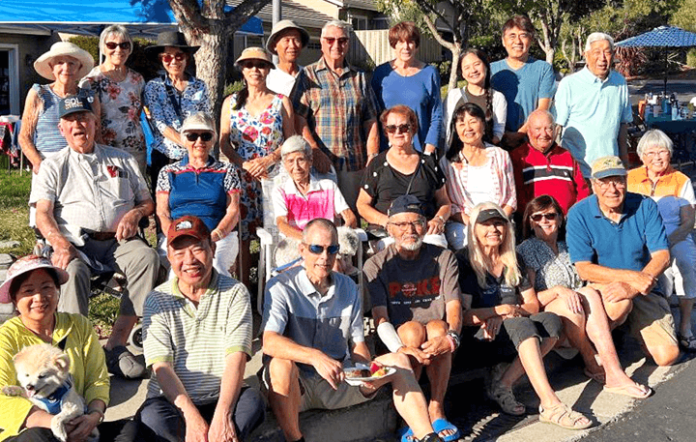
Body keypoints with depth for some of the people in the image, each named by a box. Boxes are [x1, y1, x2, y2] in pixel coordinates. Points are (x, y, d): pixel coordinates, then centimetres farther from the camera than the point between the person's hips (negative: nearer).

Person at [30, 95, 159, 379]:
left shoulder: (122, 160, 24)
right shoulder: (53, 167, 17)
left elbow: (148, 201, 23)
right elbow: (43, 214, 4)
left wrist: (135, 213, -3)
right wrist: (60, 244, -17)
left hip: (119, 241, 1)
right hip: (76, 242, -1)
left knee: (147, 257, -33)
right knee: (73, 271, -37)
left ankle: (116, 345, -35)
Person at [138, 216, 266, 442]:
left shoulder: (235, 293, -1)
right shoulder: (157, 300, 0)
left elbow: (236, 358, -13)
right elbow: (161, 366, -10)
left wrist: (222, 416, -28)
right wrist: (192, 417, -24)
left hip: (222, 398, 0)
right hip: (174, 400, 1)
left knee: (253, 402, -31)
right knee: (151, 417, -32)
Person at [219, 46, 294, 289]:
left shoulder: (281, 101, 7)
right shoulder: (231, 102, 11)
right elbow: (224, 142, 8)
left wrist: (269, 159, -12)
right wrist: (244, 164, -9)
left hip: (274, 176, -1)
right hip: (240, 177, 1)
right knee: (241, 235, -1)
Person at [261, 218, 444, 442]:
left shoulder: (348, 288, 7)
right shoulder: (282, 287, -11)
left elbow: (357, 344, 9)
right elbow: (269, 342, -26)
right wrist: (315, 356, -40)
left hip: (339, 381, 5)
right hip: (296, 389, -5)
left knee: (398, 361, -9)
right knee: (281, 365, -37)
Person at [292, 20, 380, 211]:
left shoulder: (359, 78, 17)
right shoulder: (308, 76, 5)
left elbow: (371, 122, 14)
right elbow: (299, 119, -5)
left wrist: (373, 158, 3)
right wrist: (315, 151, -17)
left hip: (355, 164, 3)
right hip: (320, 163, -3)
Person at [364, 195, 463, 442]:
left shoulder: (443, 258, 7)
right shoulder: (376, 266, -1)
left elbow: (454, 306, -5)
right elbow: (380, 318, -12)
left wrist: (451, 336, -28)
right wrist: (402, 349, -32)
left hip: (438, 338, 2)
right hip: (399, 337, -1)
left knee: (438, 327, -31)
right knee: (413, 329, -33)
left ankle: (436, 409, -20)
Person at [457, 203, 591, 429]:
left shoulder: (512, 262, 17)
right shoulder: (464, 262, -2)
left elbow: (533, 305, 11)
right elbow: (463, 315, -10)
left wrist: (509, 313, -9)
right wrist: (503, 310, -13)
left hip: (511, 330, 6)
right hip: (478, 337, -6)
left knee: (551, 321, -22)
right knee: (523, 325, -33)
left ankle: (503, 383, -23)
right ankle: (549, 405, -42)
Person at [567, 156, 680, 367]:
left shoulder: (645, 207, -4)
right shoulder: (579, 214, -9)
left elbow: (662, 256, -10)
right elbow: (584, 270, -14)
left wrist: (633, 287, -27)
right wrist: (632, 276, -25)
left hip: (645, 291, 2)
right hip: (600, 288, -2)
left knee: (667, 356, -13)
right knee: (618, 302, -38)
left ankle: (633, 328, 19)